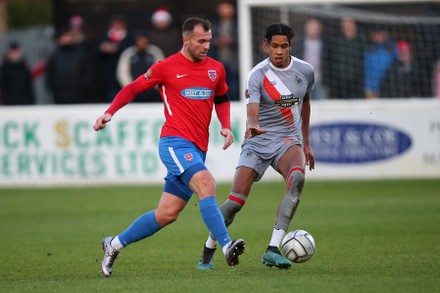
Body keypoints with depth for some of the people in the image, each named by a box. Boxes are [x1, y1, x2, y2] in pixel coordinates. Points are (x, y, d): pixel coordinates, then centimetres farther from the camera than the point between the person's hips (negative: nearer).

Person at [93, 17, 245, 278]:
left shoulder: (216, 69, 12)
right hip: (175, 142, -6)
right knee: (206, 183, -29)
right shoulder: (166, 67, -1)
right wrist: (110, 112, -2)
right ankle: (227, 246, -36)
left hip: (197, 149, 6)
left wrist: (226, 127, 10)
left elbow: (222, 99, 28)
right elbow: (133, 88, 9)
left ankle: (115, 245, 22)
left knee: (167, 214, 6)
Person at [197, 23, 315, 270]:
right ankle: (208, 252, 14)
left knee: (297, 178, -33)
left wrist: (306, 143, 24)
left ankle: (273, 250, -36)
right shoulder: (257, 75, -11)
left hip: (288, 140, 2)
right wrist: (252, 125, -51)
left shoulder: (305, 71, 2)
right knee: (236, 201, -12)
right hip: (259, 140, -2)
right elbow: (252, 110, -26)